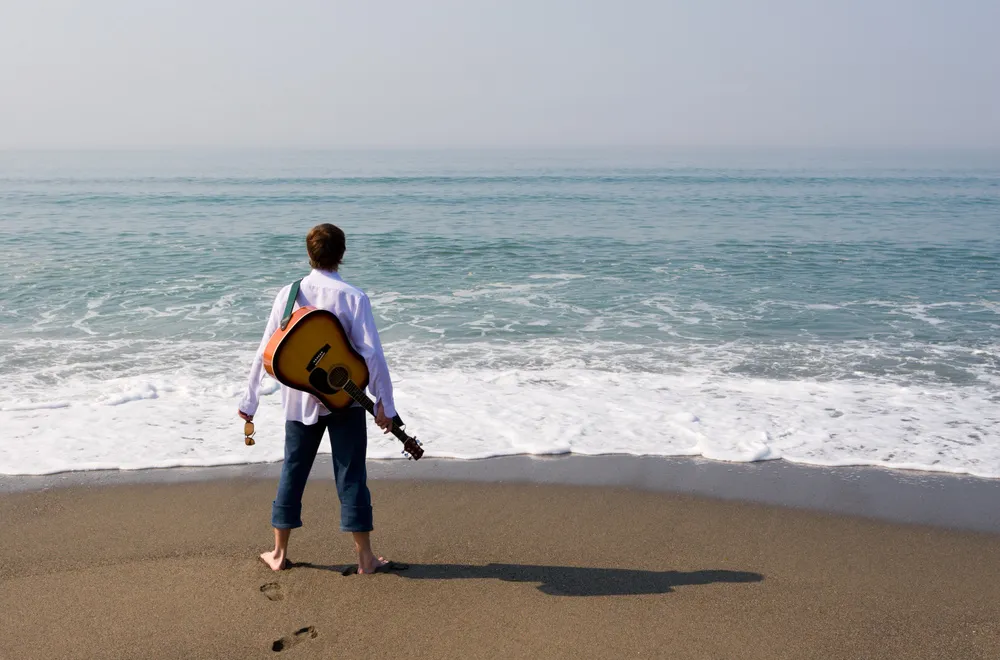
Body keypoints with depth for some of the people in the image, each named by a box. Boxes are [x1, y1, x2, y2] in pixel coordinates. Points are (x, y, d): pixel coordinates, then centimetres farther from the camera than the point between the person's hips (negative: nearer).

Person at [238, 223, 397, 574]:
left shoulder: (288, 294, -2)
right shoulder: (352, 297, -11)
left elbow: (266, 351, 1)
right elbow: (372, 353, -14)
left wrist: (250, 400, 9)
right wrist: (385, 404, -8)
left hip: (299, 400, 3)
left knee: (292, 472, 14)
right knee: (351, 475, 5)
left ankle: (279, 553, 23)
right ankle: (365, 557, 10)